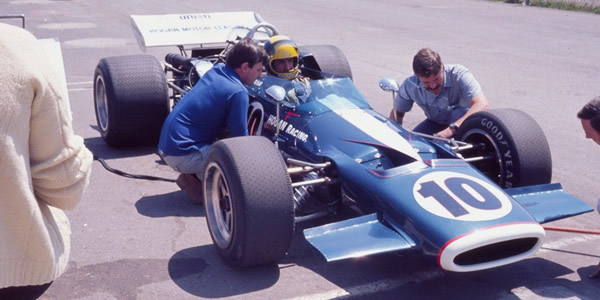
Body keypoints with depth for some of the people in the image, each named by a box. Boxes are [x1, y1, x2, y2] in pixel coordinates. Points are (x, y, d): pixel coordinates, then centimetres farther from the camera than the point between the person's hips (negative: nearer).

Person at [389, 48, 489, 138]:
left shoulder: (458, 74, -32)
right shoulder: (410, 85, -21)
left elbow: (482, 104, -45)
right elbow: (397, 112, -4)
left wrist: (452, 129, -57)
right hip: (435, 123, 4)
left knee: (459, 114, -37)